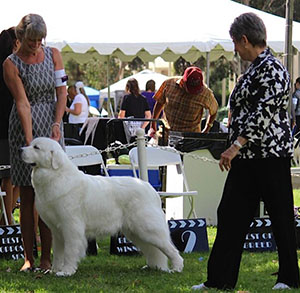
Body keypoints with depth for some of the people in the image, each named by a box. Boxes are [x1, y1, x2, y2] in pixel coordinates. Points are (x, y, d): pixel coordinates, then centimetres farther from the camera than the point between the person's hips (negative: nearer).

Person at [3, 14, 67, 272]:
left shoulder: (53, 55, 3)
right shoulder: (11, 64, -7)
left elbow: (62, 92, 2)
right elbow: (22, 103, -14)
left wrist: (57, 123, -12)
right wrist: (29, 139, -22)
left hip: (51, 126, 2)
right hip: (24, 127, -2)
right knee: (27, 197, 0)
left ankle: (46, 258, 1)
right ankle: (29, 258, 4)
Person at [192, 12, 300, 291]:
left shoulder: (271, 69, -15)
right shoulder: (253, 69, 16)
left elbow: (265, 113, -23)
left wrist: (236, 145, -25)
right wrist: (234, 146, 22)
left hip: (270, 154, -10)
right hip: (246, 158, 10)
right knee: (230, 215, 7)